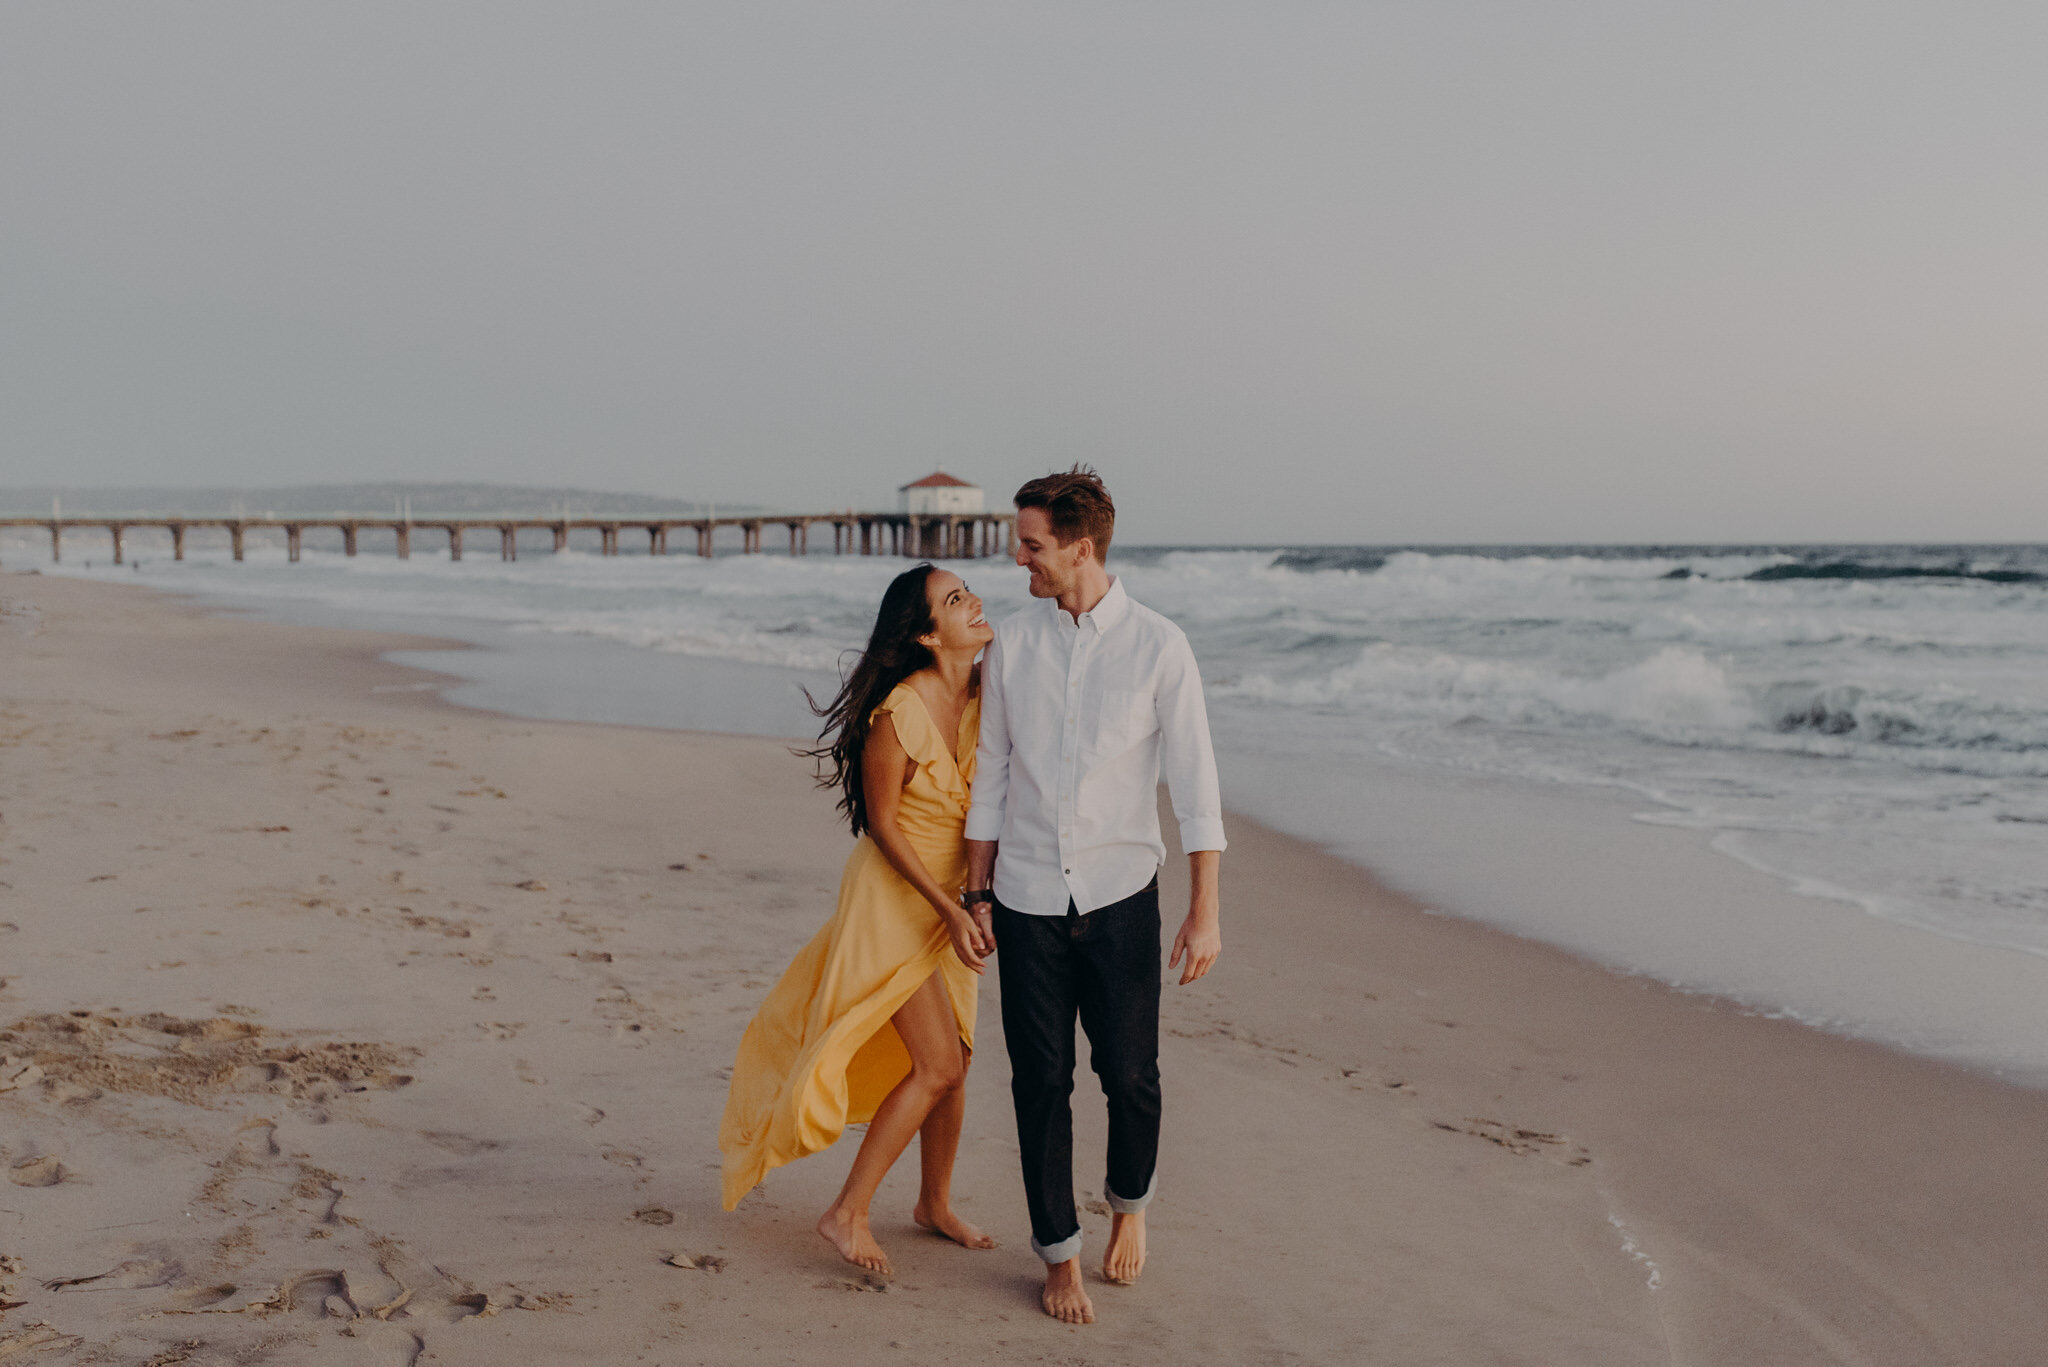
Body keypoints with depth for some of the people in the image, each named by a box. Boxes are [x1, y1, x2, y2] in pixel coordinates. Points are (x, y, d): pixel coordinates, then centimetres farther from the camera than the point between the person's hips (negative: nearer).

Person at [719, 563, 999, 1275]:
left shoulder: (984, 695, -4)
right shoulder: (898, 715, -25)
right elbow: (882, 823, -17)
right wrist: (950, 911, -17)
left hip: (954, 897, 7)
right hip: (894, 896, -7)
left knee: (953, 1061, 14)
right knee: (937, 1067, -7)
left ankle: (935, 1203, 34)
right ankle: (847, 1213, 8)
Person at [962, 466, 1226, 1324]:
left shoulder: (1158, 646, -7)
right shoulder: (1010, 645, 1)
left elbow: (1194, 784, -6)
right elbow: (990, 778, 7)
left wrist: (1205, 913, -8)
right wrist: (977, 895, 7)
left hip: (1120, 897, -2)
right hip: (1028, 900, 2)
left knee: (1128, 1073, 7)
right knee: (1040, 1081, 6)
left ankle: (1130, 1206, 38)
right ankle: (1059, 1255, 24)